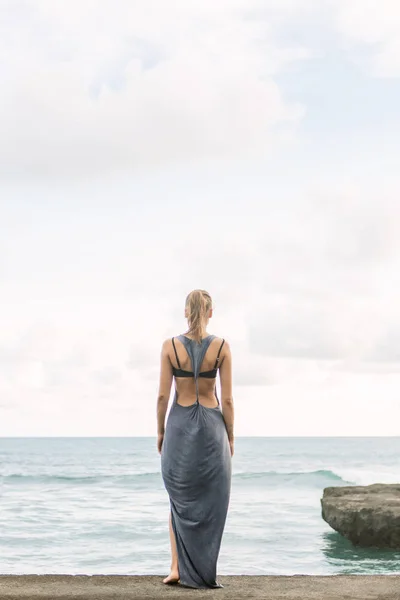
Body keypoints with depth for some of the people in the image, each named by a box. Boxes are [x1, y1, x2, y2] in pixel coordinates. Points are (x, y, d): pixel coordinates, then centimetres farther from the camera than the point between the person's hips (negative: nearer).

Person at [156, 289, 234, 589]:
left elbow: (163, 395, -4)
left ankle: (177, 567, 7)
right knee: (210, 501, 8)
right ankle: (203, 572, 9)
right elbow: (227, 399, -5)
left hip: (180, 425, 1)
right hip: (211, 426, -1)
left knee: (180, 499, 16)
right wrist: (230, 437, 5)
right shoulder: (221, 346, -7)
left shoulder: (171, 346, -6)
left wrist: (160, 431, 9)